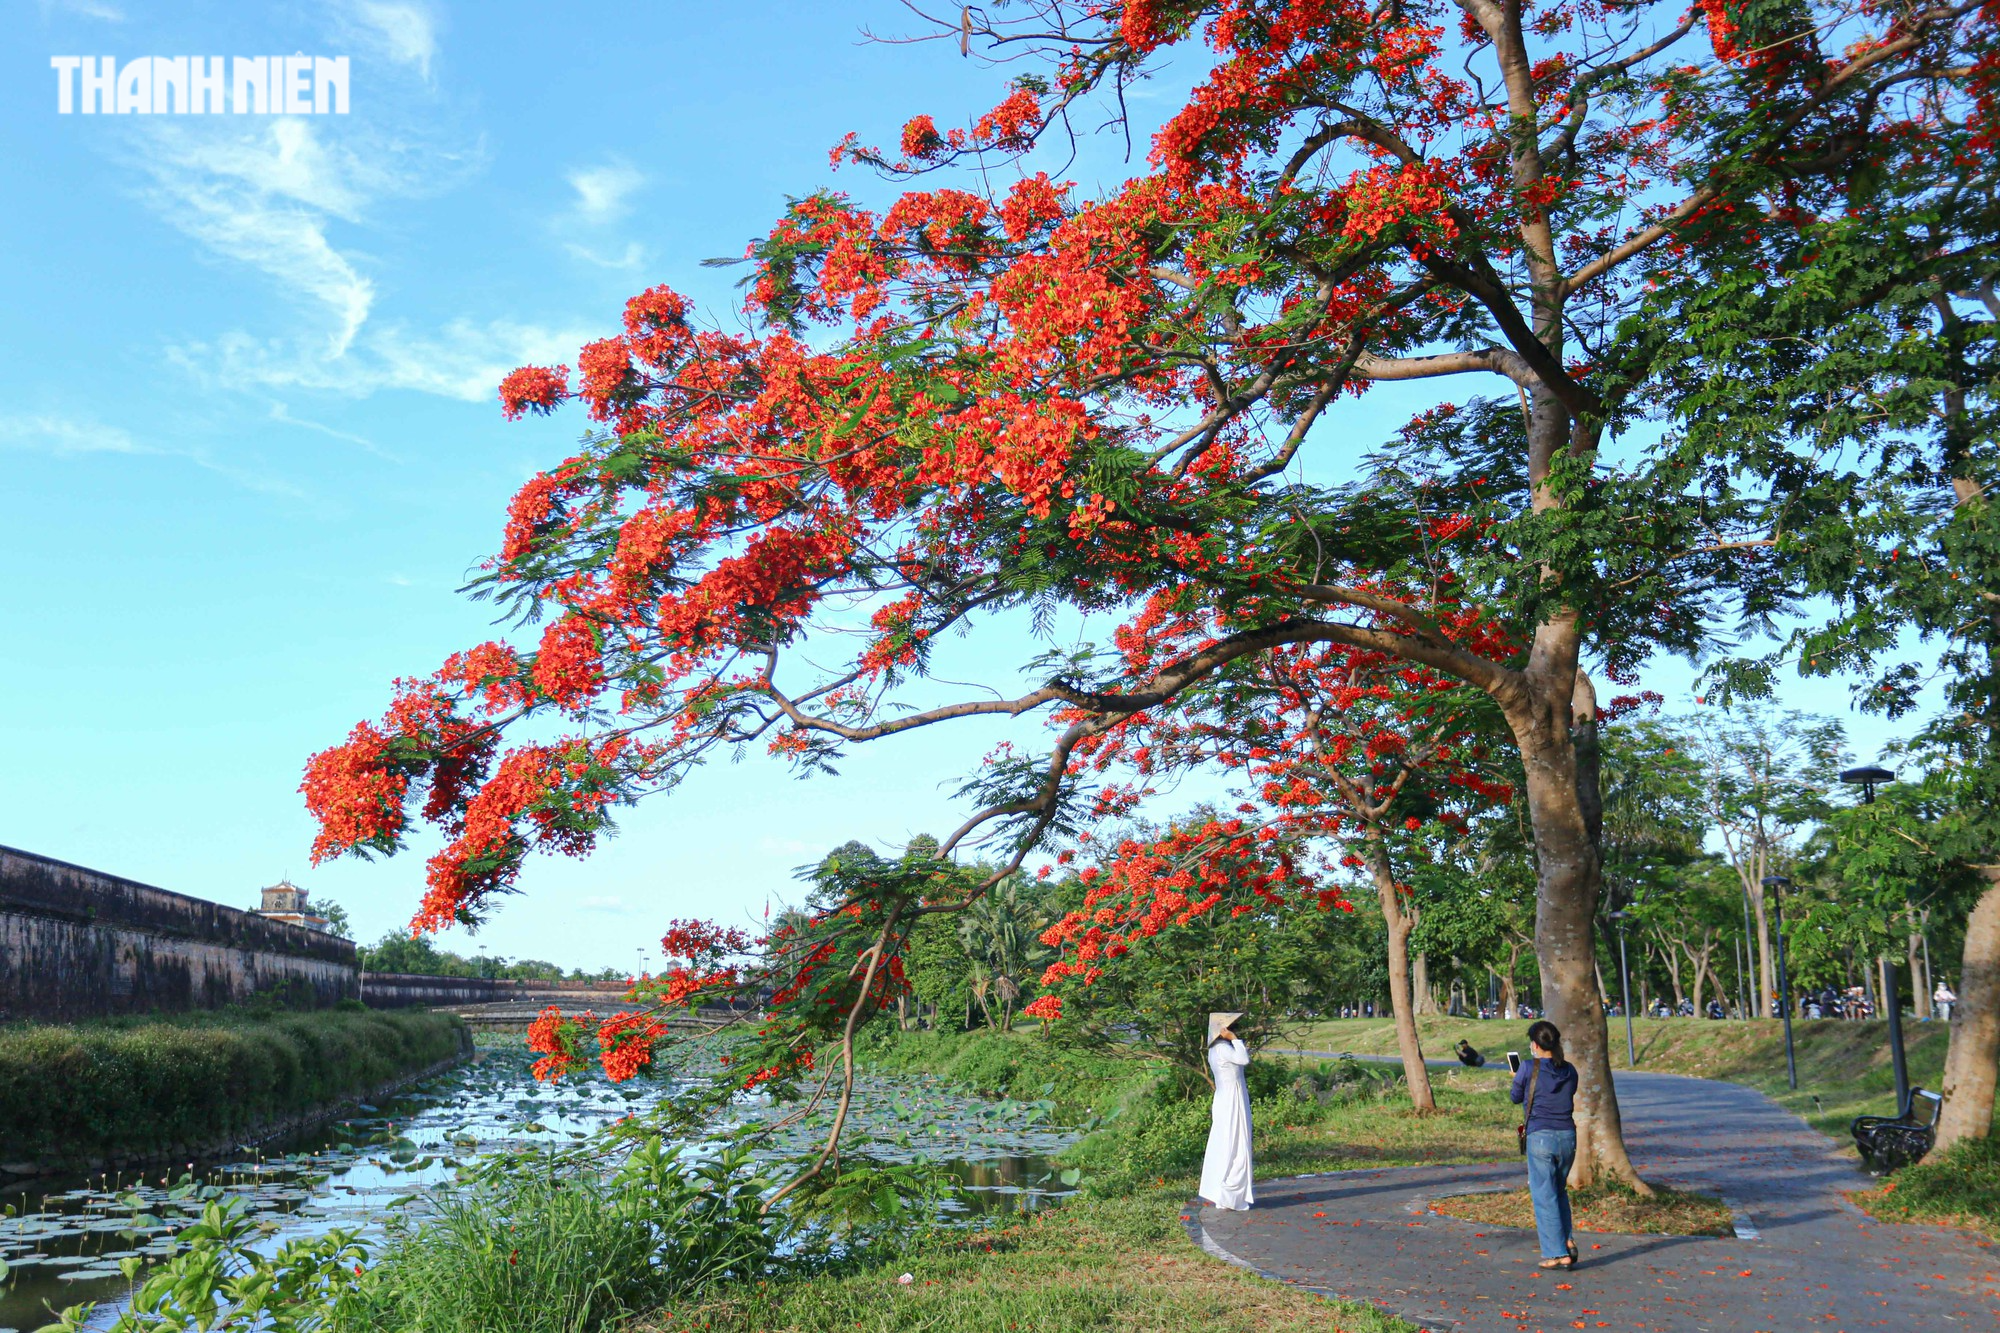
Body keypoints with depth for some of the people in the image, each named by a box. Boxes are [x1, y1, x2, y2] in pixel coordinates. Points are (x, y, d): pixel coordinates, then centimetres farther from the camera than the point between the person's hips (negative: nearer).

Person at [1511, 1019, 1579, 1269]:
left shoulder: (1529, 1068, -9)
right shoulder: (1569, 1070, 5)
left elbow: (1516, 1098, 5)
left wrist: (1518, 1080, 26)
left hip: (1540, 1137, -5)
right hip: (1567, 1136, 5)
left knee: (1544, 1195, 3)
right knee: (1559, 1191, 22)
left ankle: (1557, 1253, 3)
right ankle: (1567, 1240, 9)